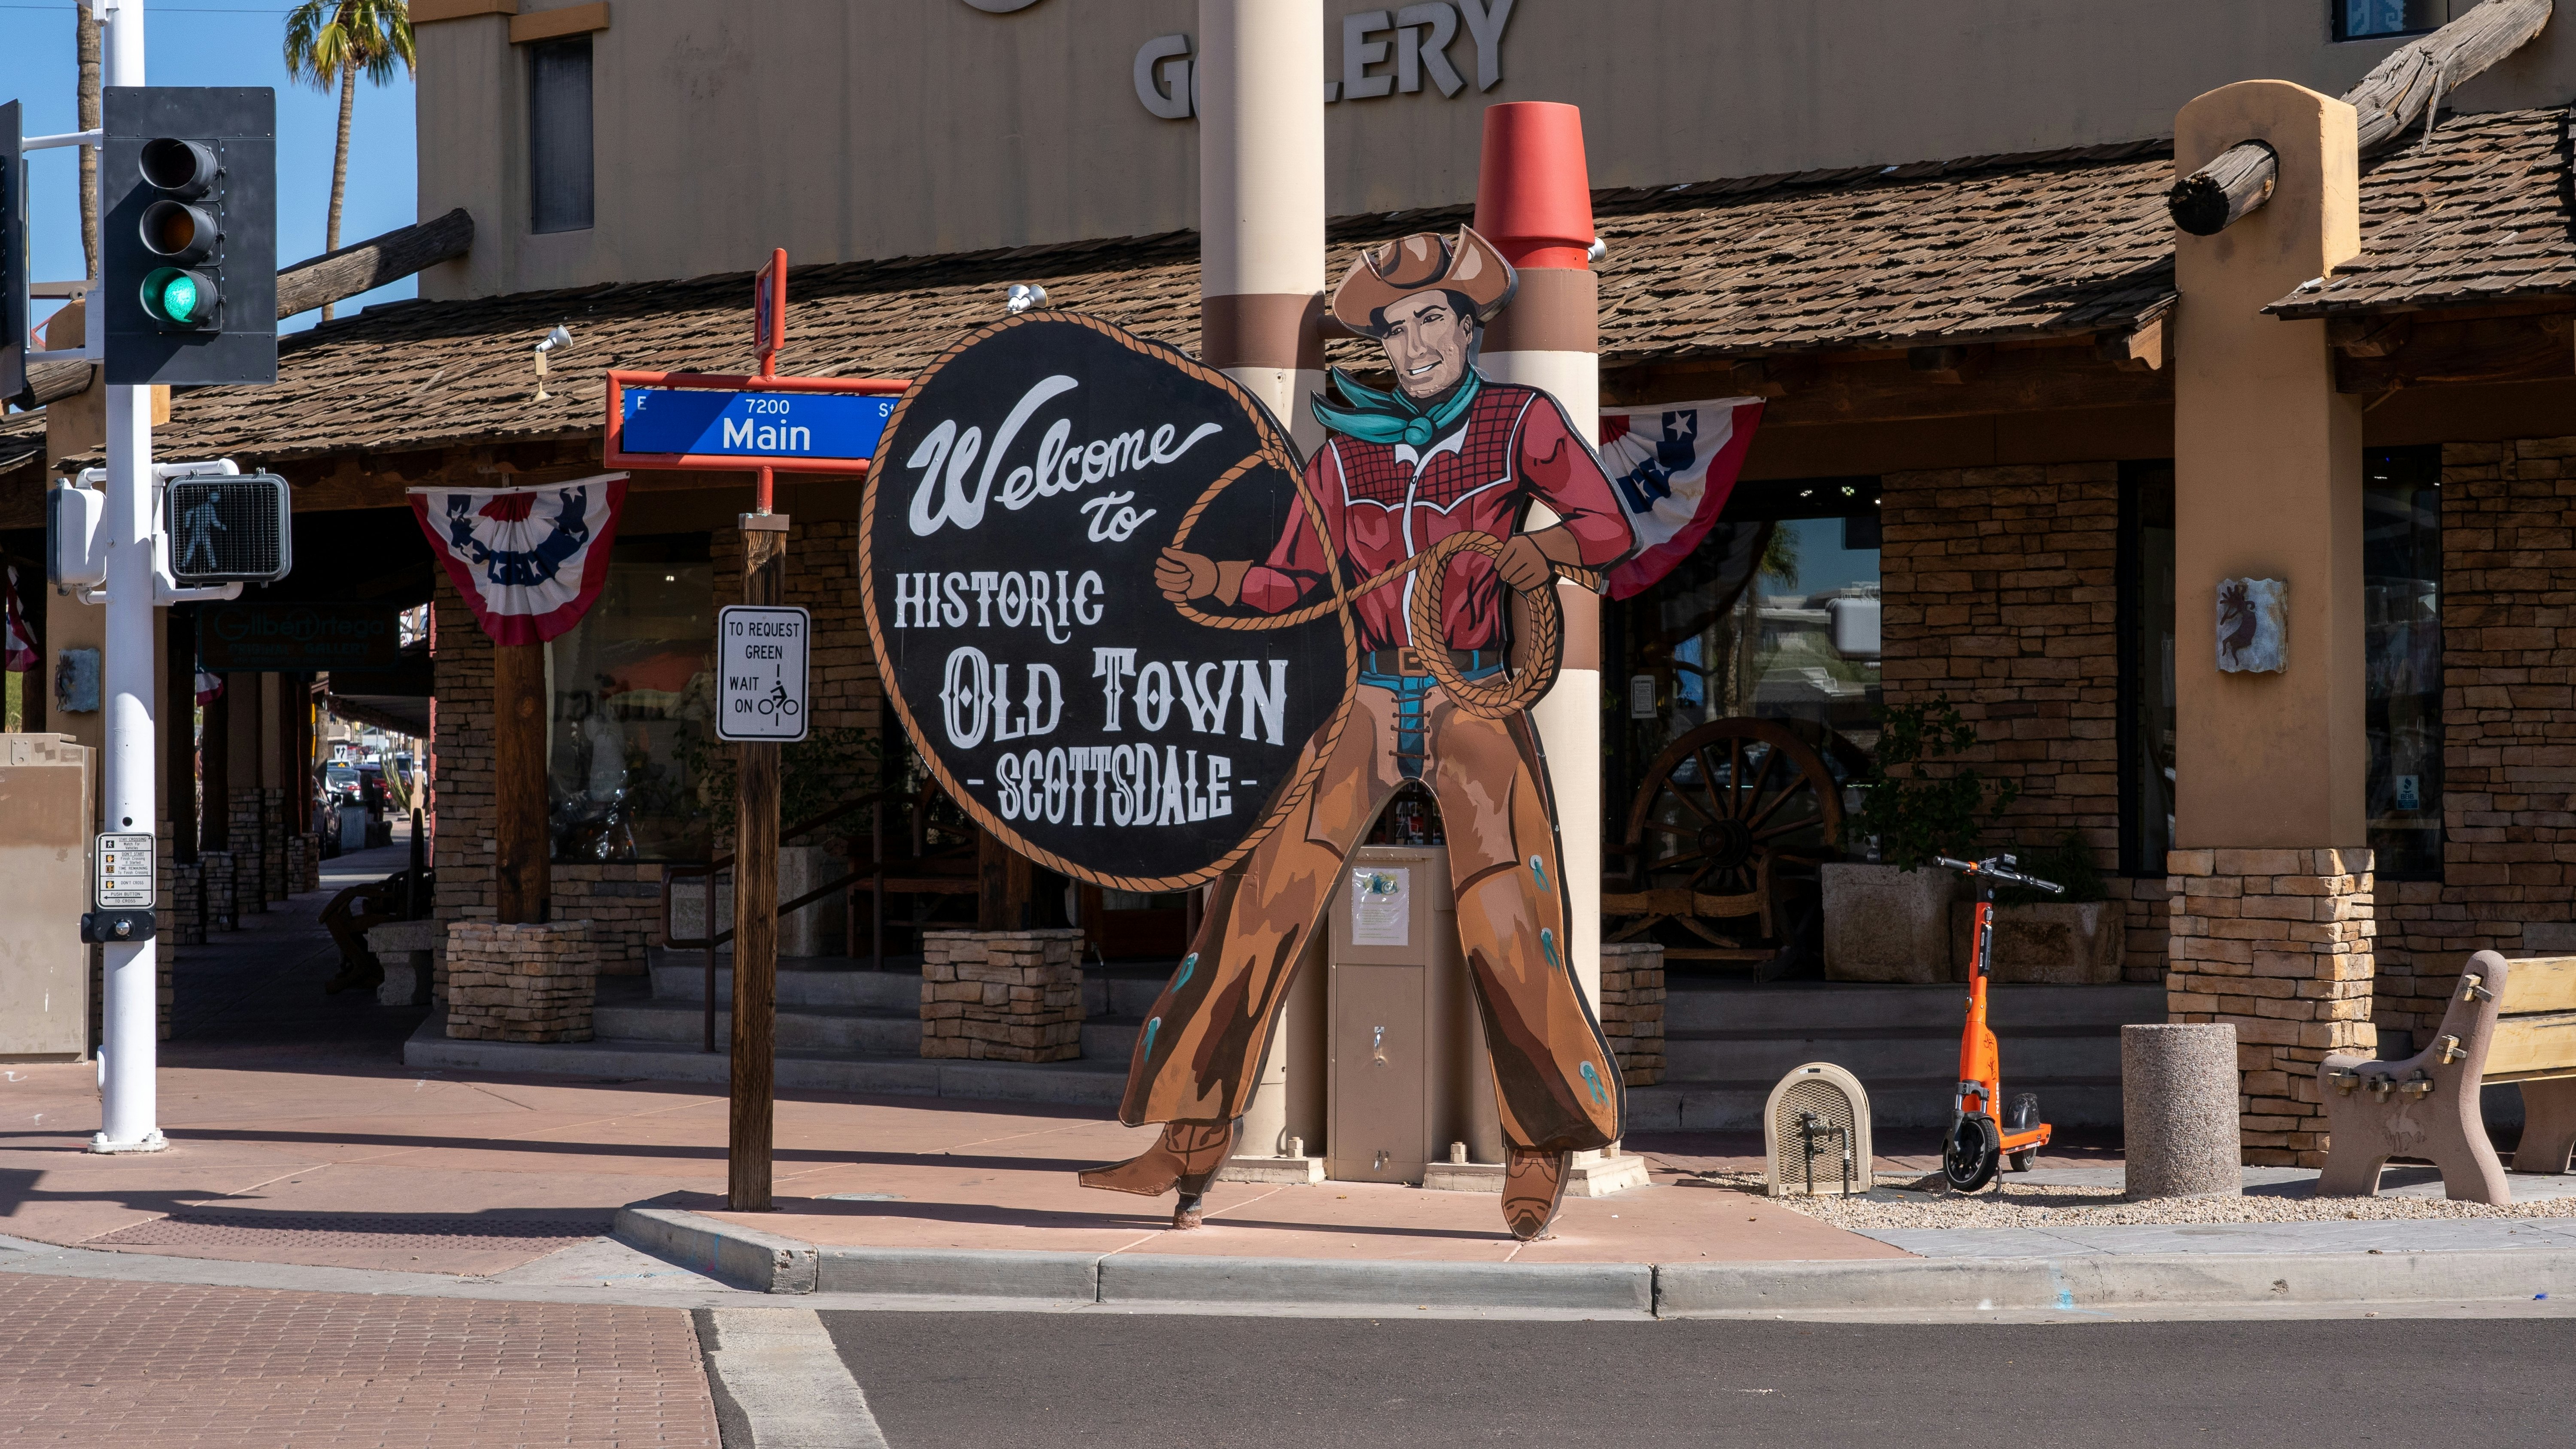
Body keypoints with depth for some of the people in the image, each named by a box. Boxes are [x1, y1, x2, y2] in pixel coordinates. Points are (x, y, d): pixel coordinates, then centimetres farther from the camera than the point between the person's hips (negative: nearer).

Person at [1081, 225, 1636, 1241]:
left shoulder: (1520, 422, 2)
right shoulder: (1350, 444, 10)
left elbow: (1609, 526, -5)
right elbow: (1298, 579, 8)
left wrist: (1543, 547, -26)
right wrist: (1211, 581, -10)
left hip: (1474, 704, -2)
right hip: (1366, 701, 2)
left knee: (1503, 927, -9)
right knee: (1266, 898, -8)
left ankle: (1541, 1153, 12)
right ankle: (1192, 1140, -3)